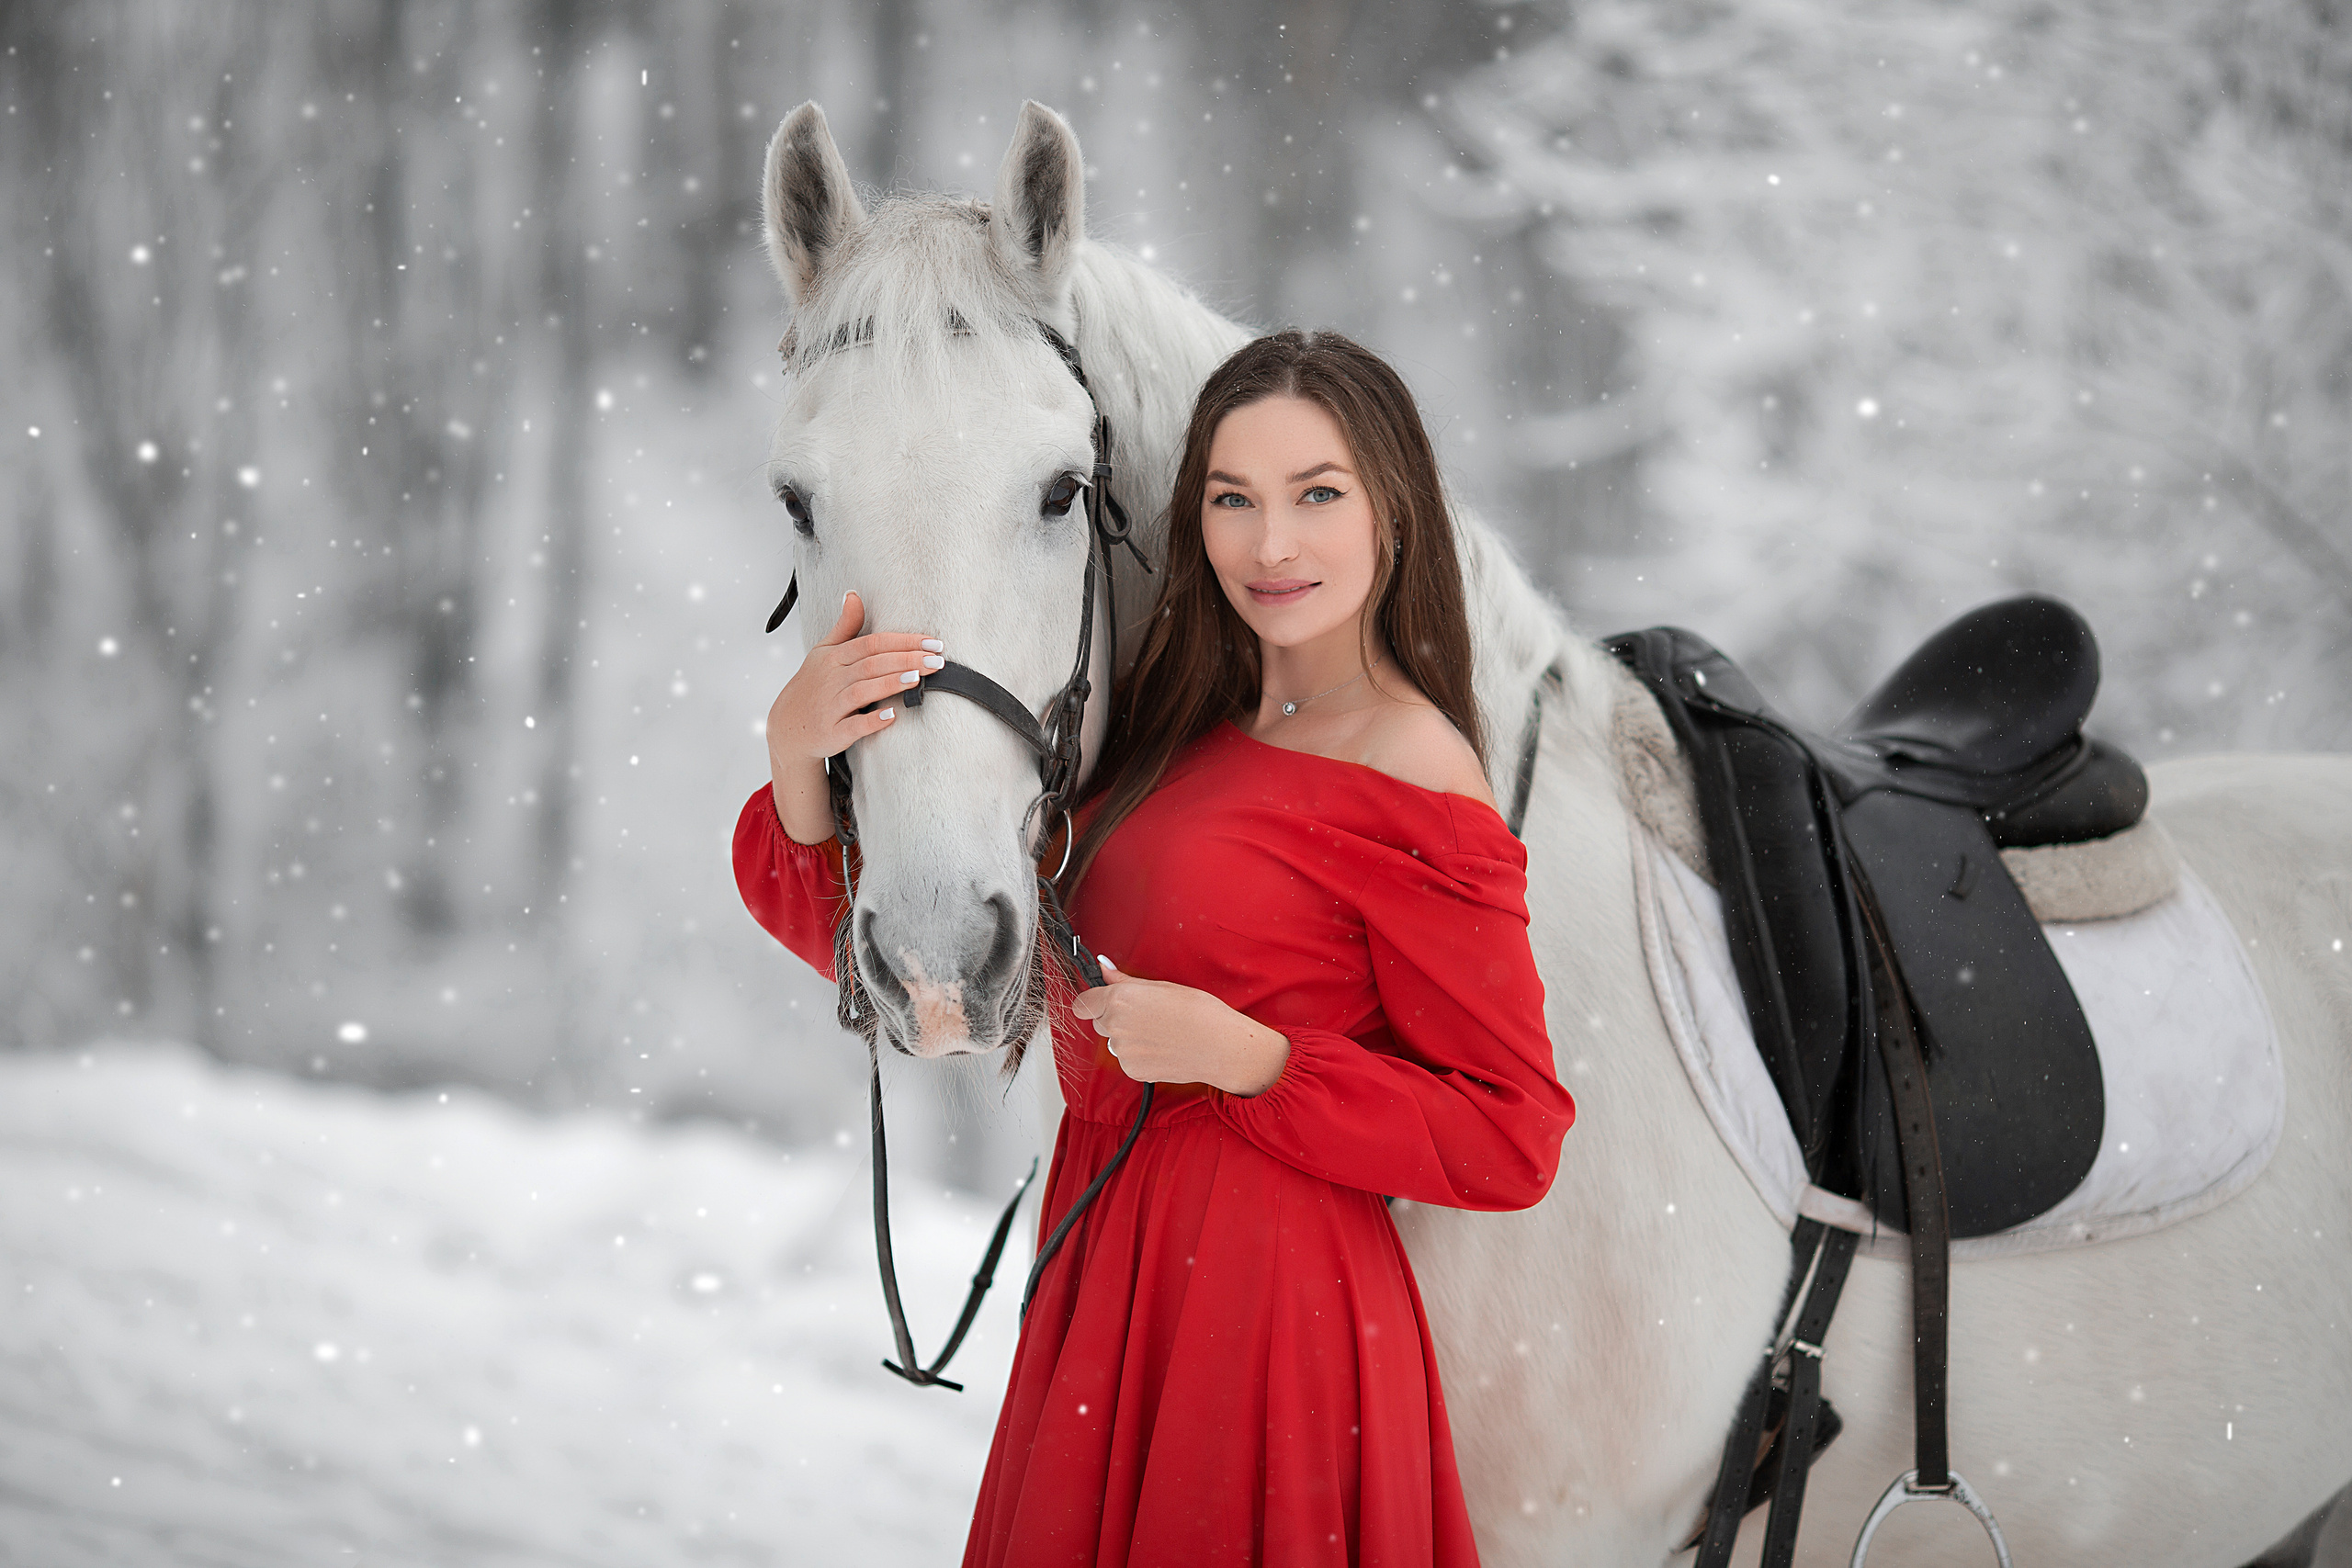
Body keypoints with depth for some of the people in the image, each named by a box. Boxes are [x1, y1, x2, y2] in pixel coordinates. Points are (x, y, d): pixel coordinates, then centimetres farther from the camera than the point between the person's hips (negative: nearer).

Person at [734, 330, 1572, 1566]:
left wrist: (1238, 1055, -20)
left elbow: (1511, 1141, -13)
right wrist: (798, 751, -11)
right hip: (1105, 1286, 7)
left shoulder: (1413, 783, -12)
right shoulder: (1172, 733, 8)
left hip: (1260, 1312, -7)